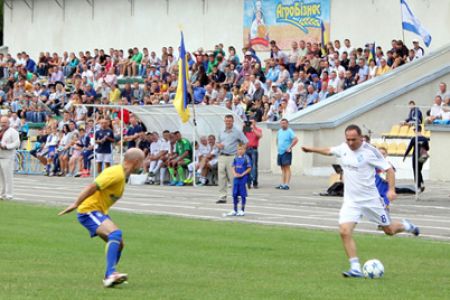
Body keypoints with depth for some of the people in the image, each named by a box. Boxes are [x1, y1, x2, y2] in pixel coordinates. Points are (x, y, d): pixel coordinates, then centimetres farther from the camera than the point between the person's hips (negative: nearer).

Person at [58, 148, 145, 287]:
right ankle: (111, 274, -38)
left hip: (100, 212, 10)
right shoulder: (116, 174, -20)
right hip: (89, 211, -10)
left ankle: (109, 277, 18)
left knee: (118, 244, 9)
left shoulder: (121, 174, 12)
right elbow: (92, 187, -25)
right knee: (115, 233, -29)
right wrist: (75, 204, -28)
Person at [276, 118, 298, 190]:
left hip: (286, 153, -8)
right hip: (280, 152, 8)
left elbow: (296, 139, -20)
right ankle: (282, 184, 12)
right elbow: (277, 139, 31)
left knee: (287, 168, -9)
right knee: (283, 169, 10)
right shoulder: (280, 131, 14)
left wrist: (290, 147, -18)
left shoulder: (289, 131, -9)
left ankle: (286, 185, -13)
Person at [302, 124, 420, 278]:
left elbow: (388, 169, -13)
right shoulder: (343, 148, 1)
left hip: (371, 200, -4)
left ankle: (405, 226, 45)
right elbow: (329, 151, 24)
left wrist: (391, 189, -25)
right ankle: (355, 268, -12)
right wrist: (312, 149, 32)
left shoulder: (370, 151, -15)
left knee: (389, 230, 9)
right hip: (351, 201, 4)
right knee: (344, 231, -16)